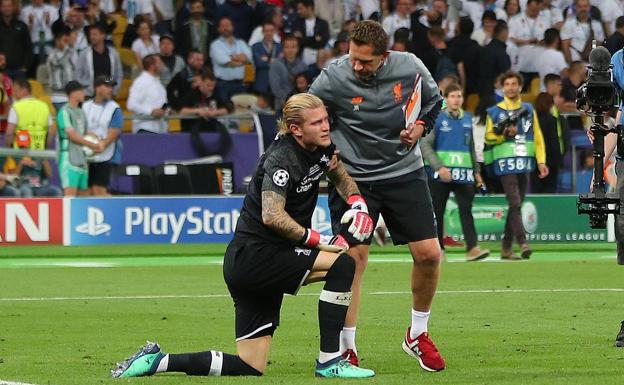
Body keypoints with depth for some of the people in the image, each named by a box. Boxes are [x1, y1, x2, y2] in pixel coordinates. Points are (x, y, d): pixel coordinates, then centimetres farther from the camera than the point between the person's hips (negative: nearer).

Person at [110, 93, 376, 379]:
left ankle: (156, 361, 13)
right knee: (342, 264, -22)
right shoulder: (281, 159, -18)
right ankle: (329, 362, -16)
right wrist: (319, 240, -24)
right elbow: (273, 216, -29)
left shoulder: (322, 148, 7)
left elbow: (341, 177, 26)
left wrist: (358, 204, 5)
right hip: (253, 256, -9)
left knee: (250, 368, 7)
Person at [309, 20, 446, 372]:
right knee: (353, 259, -10)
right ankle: (348, 349, 2)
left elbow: (434, 99, 11)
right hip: (353, 178, -2)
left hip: (404, 172, 3)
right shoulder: (334, 78, -17)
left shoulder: (410, 67, -10)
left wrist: (421, 125, -6)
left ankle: (418, 335, 19)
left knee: (429, 254, -3)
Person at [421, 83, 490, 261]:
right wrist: (439, 167, -16)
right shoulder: (438, 119, -3)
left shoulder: (467, 119, 12)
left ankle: (472, 248, -18)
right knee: (438, 212, 5)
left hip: (464, 174, 3)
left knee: (466, 210, -10)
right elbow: (425, 145, -7)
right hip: (441, 173, -3)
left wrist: (476, 171, 19)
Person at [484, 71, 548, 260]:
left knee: (516, 205, 6)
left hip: (524, 164, 4)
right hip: (505, 163, -4)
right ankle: (523, 243, -24)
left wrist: (541, 161, 6)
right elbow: (488, 138, 4)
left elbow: (537, 136, 14)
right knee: (514, 203, -16)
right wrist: (504, 134, -14)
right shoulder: (494, 112, 5)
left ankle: (506, 249, 12)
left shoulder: (528, 110, 15)